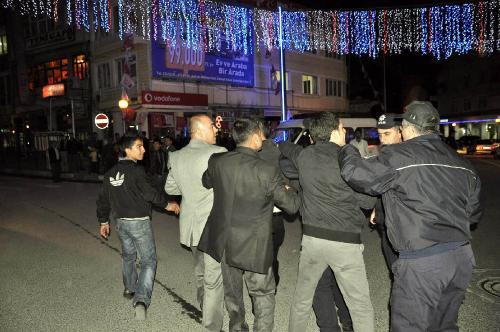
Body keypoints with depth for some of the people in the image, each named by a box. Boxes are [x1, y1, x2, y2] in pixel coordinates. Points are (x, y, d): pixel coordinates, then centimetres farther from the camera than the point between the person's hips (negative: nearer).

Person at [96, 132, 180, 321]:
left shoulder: (111, 173, 7)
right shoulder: (136, 170, -17)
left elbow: (103, 199, 12)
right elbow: (149, 193, -21)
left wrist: (103, 221, 22)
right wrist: (167, 204, -7)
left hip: (121, 222, 7)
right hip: (139, 222, -7)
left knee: (128, 256, 26)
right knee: (148, 261, -1)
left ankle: (130, 289, 43)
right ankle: (141, 300, -15)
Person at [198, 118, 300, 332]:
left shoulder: (217, 162, -8)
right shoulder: (267, 171, -20)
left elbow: (206, 182, 15)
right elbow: (292, 206, -9)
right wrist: (289, 190, 12)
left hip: (223, 241, 5)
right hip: (253, 246, -5)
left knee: (232, 293, 23)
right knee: (263, 294, 15)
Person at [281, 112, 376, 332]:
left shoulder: (304, 156, 1)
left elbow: (284, 146, 23)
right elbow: (369, 201, -2)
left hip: (312, 238, 4)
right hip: (345, 241, -4)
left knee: (302, 299, 21)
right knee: (361, 307, 8)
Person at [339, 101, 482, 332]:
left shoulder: (398, 156, -11)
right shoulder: (463, 163, 12)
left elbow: (356, 173, -11)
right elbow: (473, 214, 20)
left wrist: (347, 150, 8)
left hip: (421, 260, -7)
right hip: (463, 257, 8)